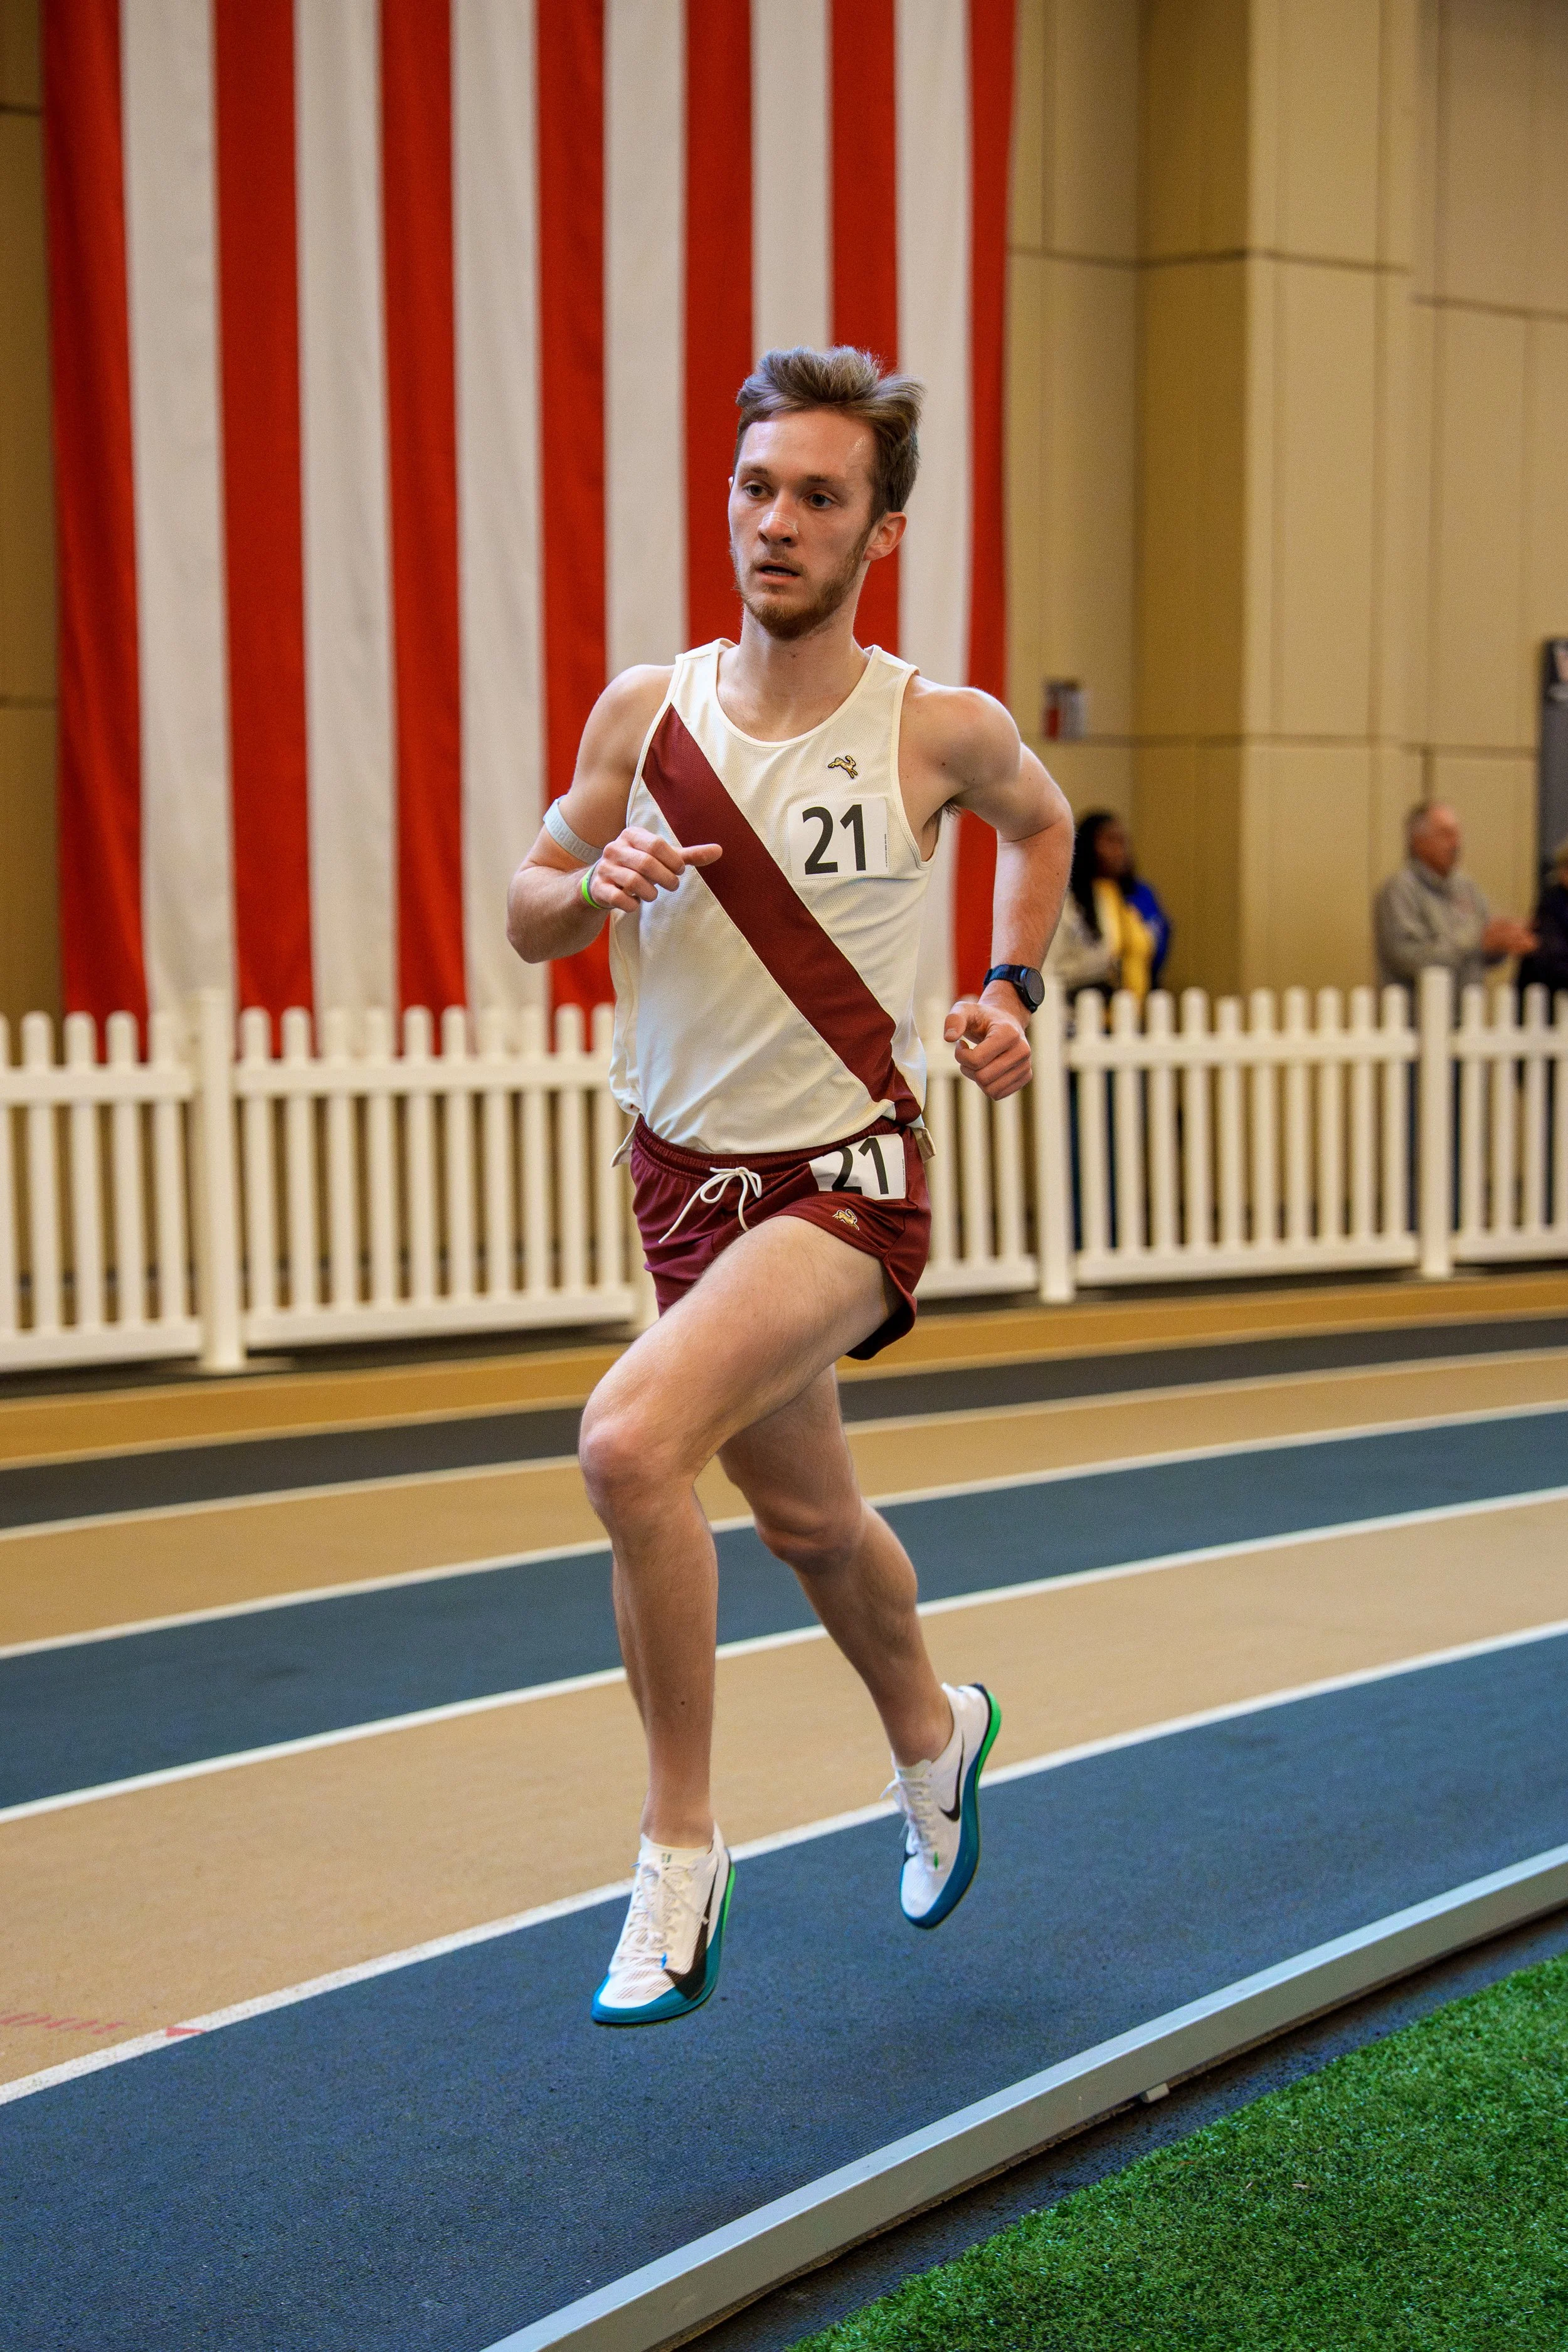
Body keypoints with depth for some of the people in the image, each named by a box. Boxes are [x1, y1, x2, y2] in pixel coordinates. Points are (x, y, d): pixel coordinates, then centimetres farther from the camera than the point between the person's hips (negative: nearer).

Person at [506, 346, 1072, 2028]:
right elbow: (526, 913, 7)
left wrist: (1012, 988, 1)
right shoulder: (645, 711, -4)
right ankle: (930, 1734, 54)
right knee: (807, 1518, 23)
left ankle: (681, 1851, -12)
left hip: (844, 1181, -5)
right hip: (684, 1173, 5)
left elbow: (1040, 820, 14)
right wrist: (596, 885, -14)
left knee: (630, 1443, -28)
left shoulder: (940, 732, -10)